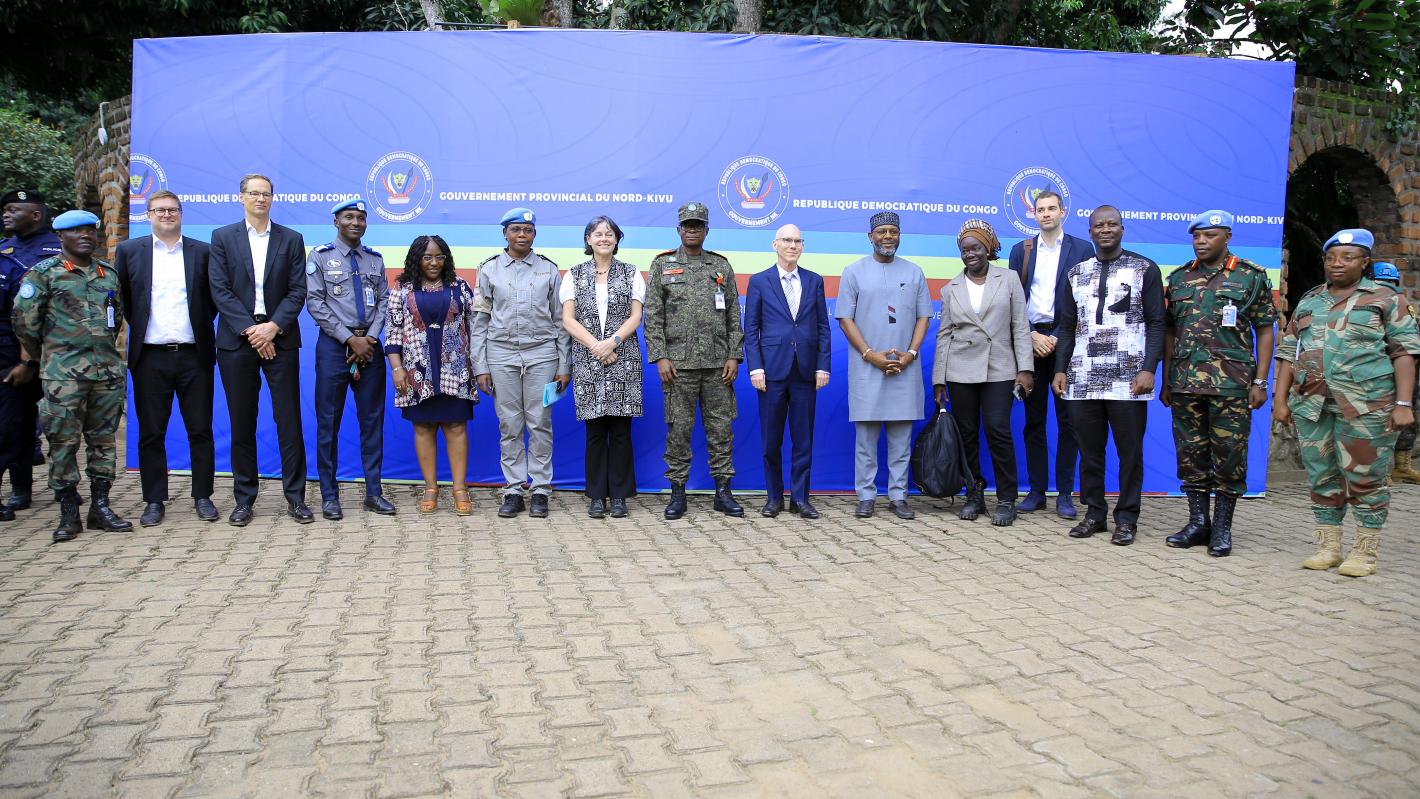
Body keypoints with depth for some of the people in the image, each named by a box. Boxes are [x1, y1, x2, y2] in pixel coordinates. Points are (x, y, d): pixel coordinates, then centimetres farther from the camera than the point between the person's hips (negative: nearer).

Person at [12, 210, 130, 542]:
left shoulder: (109, 274, 14)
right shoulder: (43, 273, 0)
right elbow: (24, 319, -1)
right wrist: (45, 353, 6)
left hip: (108, 371, 4)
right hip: (63, 374, -4)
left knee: (103, 439, 7)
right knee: (63, 441, -2)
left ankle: (100, 507, 14)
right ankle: (68, 512, 6)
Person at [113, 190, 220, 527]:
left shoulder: (202, 252, 6)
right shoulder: (129, 251, 7)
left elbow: (214, 297, 12)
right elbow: (121, 297, 13)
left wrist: (202, 326, 5)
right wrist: (139, 324, 8)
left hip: (194, 356, 0)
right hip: (150, 357, 1)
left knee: (200, 430, 3)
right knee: (151, 433, 5)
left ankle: (203, 496, 13)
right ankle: (154, 500, 15)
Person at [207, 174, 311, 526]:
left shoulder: (291, 239, 9)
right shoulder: (222, 237, 7)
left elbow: (297, 291, 2)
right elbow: (220, 290, -1)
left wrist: (274, 326, -12)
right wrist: (250, 330, -11)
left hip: (280, 339, 0)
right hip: (237, 340, 0)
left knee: (289, 421, 0)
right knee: (242, 424, 5)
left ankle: (295, 497, 7)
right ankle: (244, 499, 13)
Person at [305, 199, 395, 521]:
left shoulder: (375, 260, 12)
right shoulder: (320, 256, 1)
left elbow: (383, 301, 7)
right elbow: (315, 304, -6)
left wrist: (370, 338, -8)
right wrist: (350, 339, -11)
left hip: (370, 346, 3)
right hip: (334, 345, -3)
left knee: (372, 419, 5)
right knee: (328, 421, 1)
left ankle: (373, 492, 13)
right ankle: (329, 496, 9)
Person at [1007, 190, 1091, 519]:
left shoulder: (1082, 249, 4)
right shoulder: (1021, 250, 11)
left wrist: (1059, 339, -9)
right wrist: (1031, 335, -6)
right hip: (1030, 340, 2)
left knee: (1067, 420, 0)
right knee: (1034, 420, 5)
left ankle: (1064, 493, 7)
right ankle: (1037, 490, 11)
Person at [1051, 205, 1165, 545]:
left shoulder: (1145, 269, 4)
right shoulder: (1076, 273, 13)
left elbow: (1157, 323, 0)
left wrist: (1149, 369, -11)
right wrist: (1060, 370, 6)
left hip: (1128, 379, -3)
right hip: (1083, 379, 3)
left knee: (1130, 450, 2)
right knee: (1089, 450, 7)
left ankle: (1126, 518, 11)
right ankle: (1094, 513, 18)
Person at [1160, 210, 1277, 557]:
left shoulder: (1252, 276, 2)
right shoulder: (1178, 278, 11)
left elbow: (1265, 331, 3)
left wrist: (1260, 382, -4)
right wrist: (1166, 382, 11)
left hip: (1232, 383, -3)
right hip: (1185, 383, 3)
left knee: (1229, 456, 1)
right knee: (1190, 454, 7)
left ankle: (1222, 528, 11)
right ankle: (1198, 522, 18)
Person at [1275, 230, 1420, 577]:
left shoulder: (1385, 299, 4)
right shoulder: (1309, 301, 16)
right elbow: (1289, 352, 16)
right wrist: (1280, 398, 8)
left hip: (1365, 404, -4)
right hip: (1311, 403, 4)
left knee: (1365, 477, -1)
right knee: (1322, 477, 8)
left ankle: (1365, 552, 9)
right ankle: (1328, 547, 17)